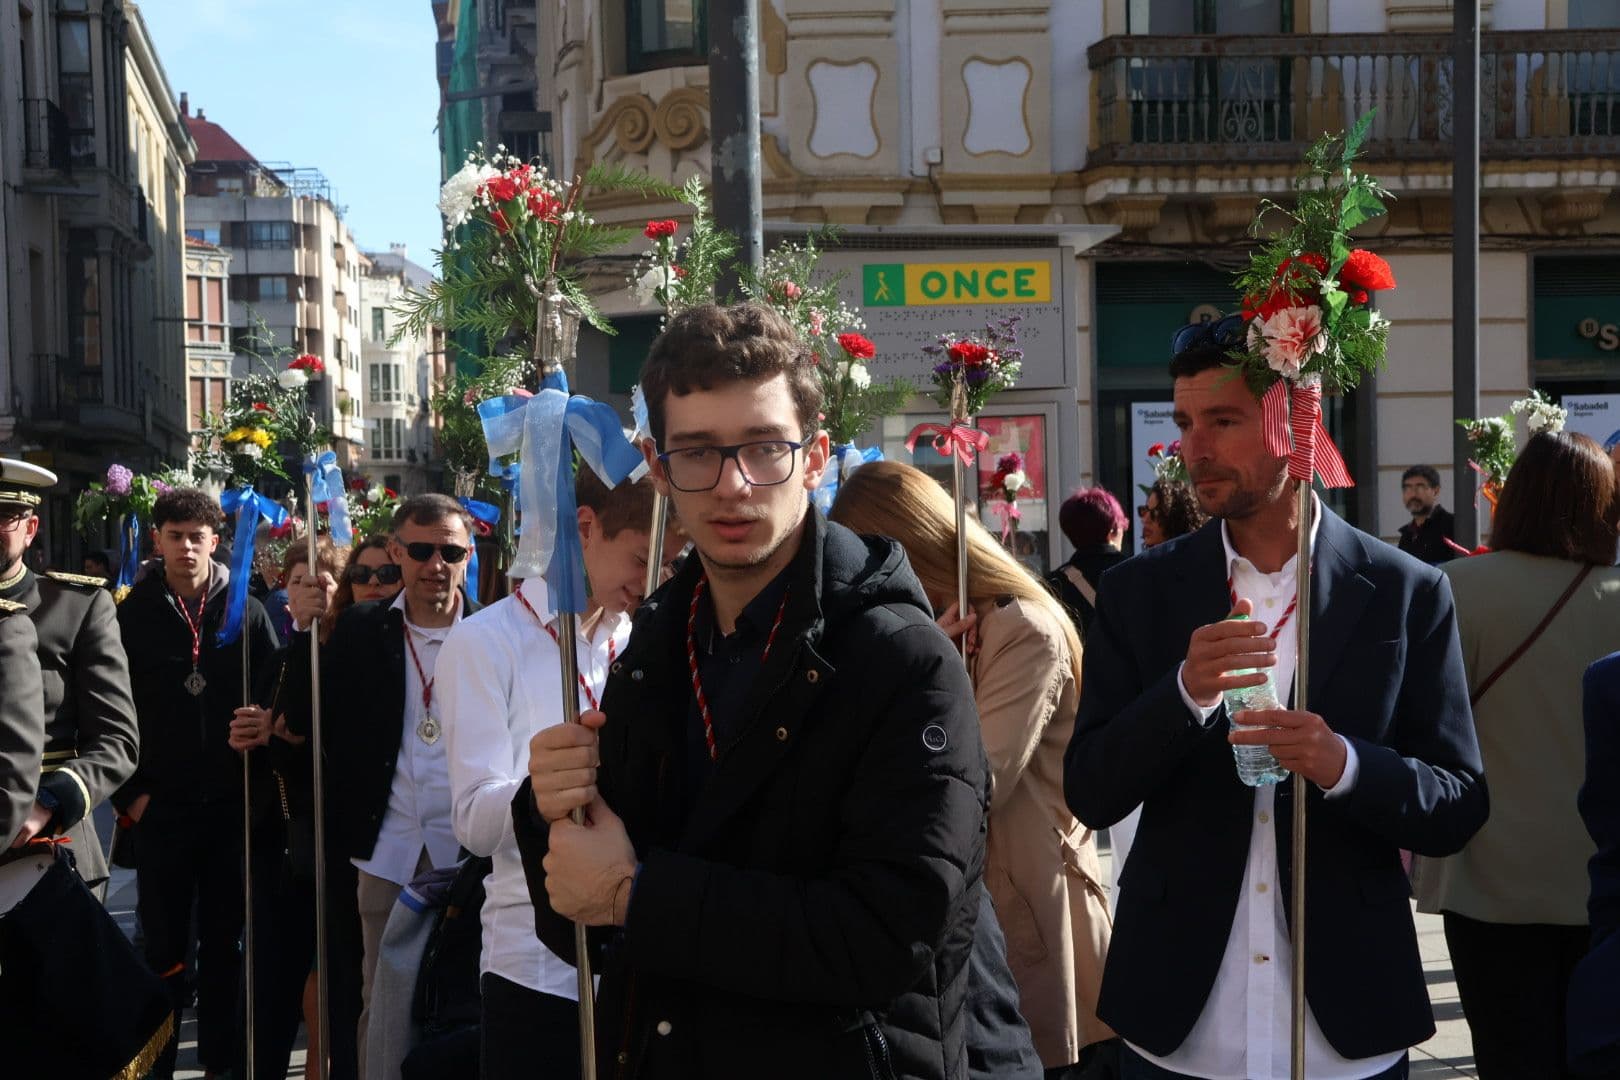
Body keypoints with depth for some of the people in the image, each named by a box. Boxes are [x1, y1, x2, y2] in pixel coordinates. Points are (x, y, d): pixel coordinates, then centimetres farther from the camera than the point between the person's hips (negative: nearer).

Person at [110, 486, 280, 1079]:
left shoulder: (246, 612, 2)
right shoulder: (133, 616, -1)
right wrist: (129, 793, -5)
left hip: (233, 805, 1)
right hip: (161, 807, -1)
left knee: (223, 941, 10)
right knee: (165, 945, 4)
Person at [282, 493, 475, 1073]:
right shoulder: (360, 630, 6)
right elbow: (305, 721, 1)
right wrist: (306, 629, -7)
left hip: (470, 850, -1)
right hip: (388, 851, 2)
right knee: (382, 1001, 9)